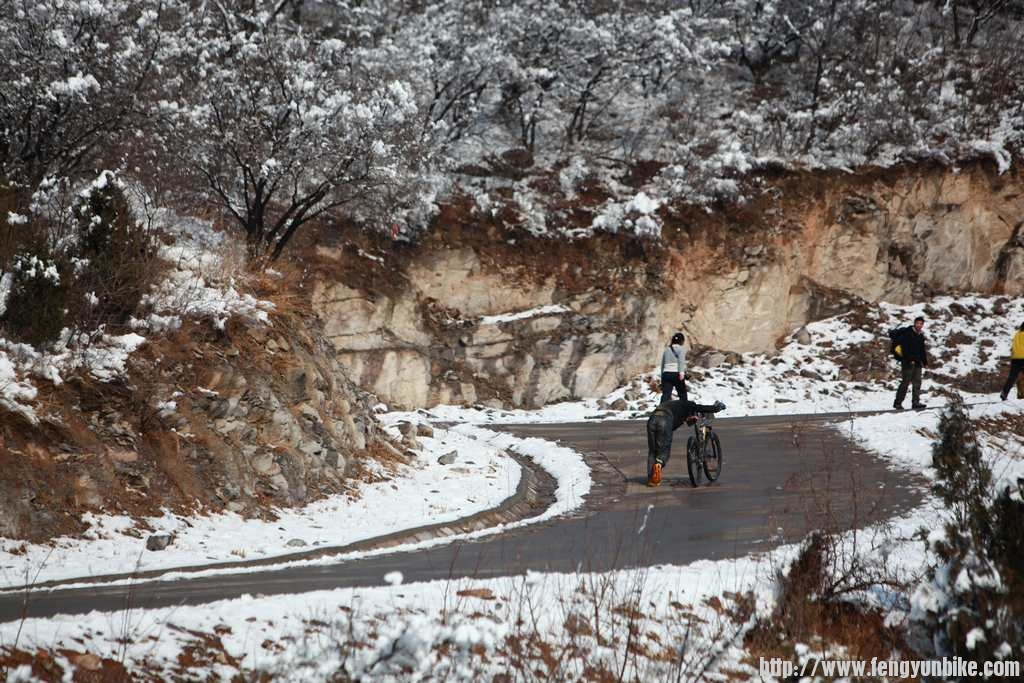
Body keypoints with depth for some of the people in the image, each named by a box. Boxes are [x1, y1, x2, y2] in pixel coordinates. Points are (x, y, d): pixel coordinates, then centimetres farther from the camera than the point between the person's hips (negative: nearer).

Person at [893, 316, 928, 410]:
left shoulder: (921, 336, 17)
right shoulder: (907, 333, -8)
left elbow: (922, 350, 23)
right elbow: (905, 348, -16)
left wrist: (925, 362, 17)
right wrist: (910, 359, -22)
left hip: (917, 363, 8)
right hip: (907, 361, -8)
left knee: (917, 382, 2)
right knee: (905, 382, -7)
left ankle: (916, 402, 2)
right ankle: (898, 402, -2)